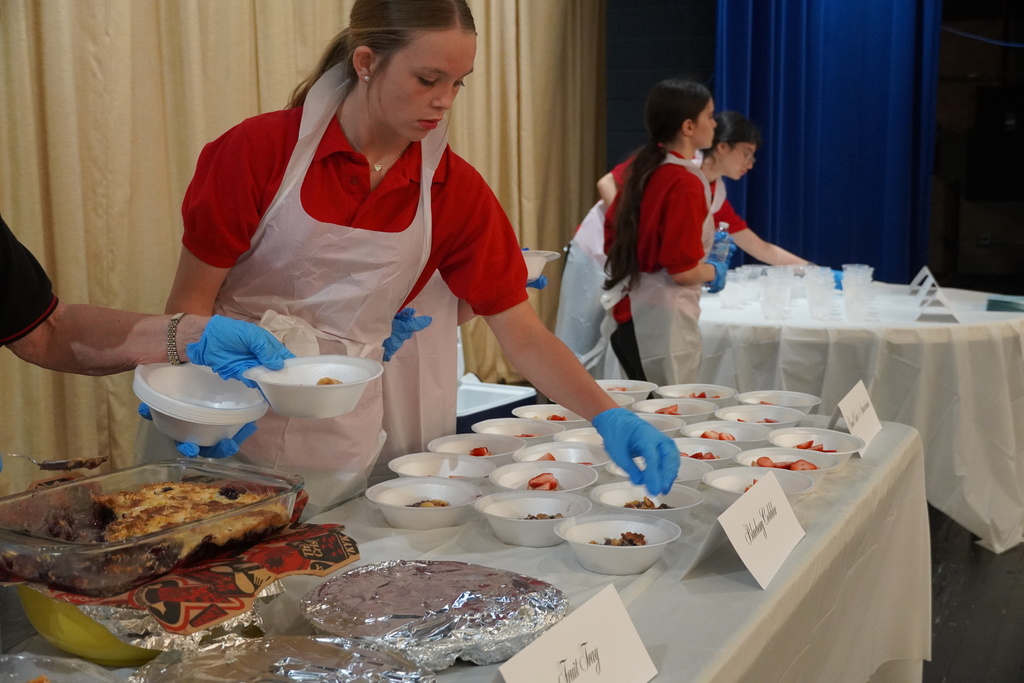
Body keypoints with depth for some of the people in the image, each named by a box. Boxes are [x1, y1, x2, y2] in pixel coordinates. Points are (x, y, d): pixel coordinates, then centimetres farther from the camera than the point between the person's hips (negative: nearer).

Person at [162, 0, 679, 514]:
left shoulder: (455, 190, -5)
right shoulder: (260, 150, -13)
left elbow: (523, 335, -5)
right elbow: (189, 303, -8)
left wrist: (608, 417, -19)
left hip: (340, 450, 2)